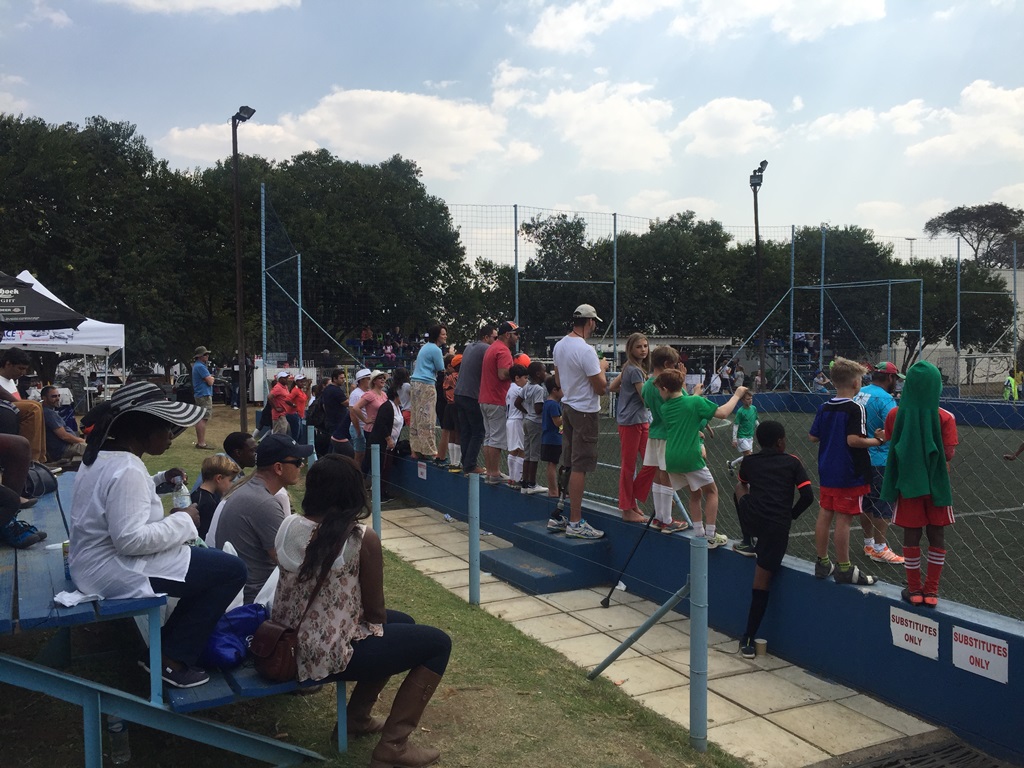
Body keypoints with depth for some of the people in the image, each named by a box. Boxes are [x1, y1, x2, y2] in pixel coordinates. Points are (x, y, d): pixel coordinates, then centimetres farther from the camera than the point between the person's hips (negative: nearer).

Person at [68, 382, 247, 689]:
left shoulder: (101, 454, 7)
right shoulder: (127, 470, -26)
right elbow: (131, 539, -32)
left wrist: (159, 480, 10)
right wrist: (183, 521, -19)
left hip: (97, 561, 11)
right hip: (114, 570, -11)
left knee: (211, 560, 25)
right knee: (232, 570, -10)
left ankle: (166, 647, 25)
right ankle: (173, 660, -1)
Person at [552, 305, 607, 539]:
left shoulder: (559, 345, 6)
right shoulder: (586, 350, -21)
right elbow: (601, 388, -18)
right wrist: (602, 367, -1)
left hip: (567, 406, 9)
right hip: (585, 411, -9)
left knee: (567, 465, 15)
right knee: (580, 467, -6)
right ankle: (575, 523, -2)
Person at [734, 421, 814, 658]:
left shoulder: (749, 461, 14)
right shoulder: (792, 462, 8)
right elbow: (807, 496, 0)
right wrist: (791, 515, 14)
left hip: (751, 518, 2)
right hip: (778, 527, -1)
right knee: (762, 582, 4)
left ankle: (748, 542, 34)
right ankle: (748, 639, 3)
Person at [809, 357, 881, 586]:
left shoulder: (824, 408, 5)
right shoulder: (855, 408, -15)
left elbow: (813, 437, 8)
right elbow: (853, 439, -23)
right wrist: (877, 440, -10)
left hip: (827, 472, 7)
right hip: (849, 474, -7)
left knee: (825, 515, 11)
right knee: (843, 519, -2)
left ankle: (822, 563, 20)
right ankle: (844, 569, 5)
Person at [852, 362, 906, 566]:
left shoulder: (860, 393, 7)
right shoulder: (885, 399, -18)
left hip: (860, 458, 8)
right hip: (880, 460, -8)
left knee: (866, 501, 17)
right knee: (884, 504, 1)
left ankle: (869, 542, 28)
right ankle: (879, 549, 5)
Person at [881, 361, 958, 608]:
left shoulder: (895, 415, -7)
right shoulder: (945, 417, -11)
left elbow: (892, 447, -1)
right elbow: (948, 454, -12)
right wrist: (932, 455, 7)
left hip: (907, 482, 1)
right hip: (936, 483, -1)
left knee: (911, 536, 9)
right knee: (936, 535, 11)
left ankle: (914, 590, 16)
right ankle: (931, 591, 15)